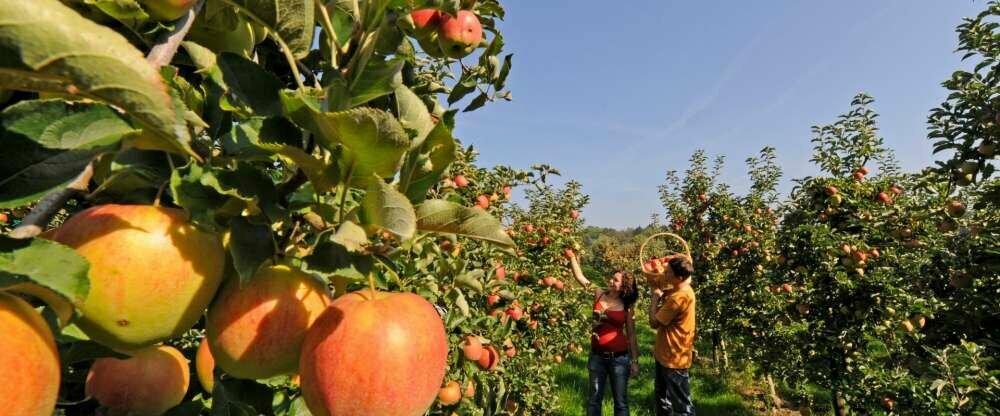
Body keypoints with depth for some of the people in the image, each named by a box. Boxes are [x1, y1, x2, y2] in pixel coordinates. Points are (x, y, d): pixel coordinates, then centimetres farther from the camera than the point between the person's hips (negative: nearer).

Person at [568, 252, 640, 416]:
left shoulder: (627, 308, -5)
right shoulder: (599, 294, -1)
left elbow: (631, 335, 1)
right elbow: (579, 276, -6)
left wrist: (635, 361, 0)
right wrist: (572, 256, -13)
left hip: (619, 358, -2)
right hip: (597, 356, 2)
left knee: (620, 401, 12)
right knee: (594, 399, 14)